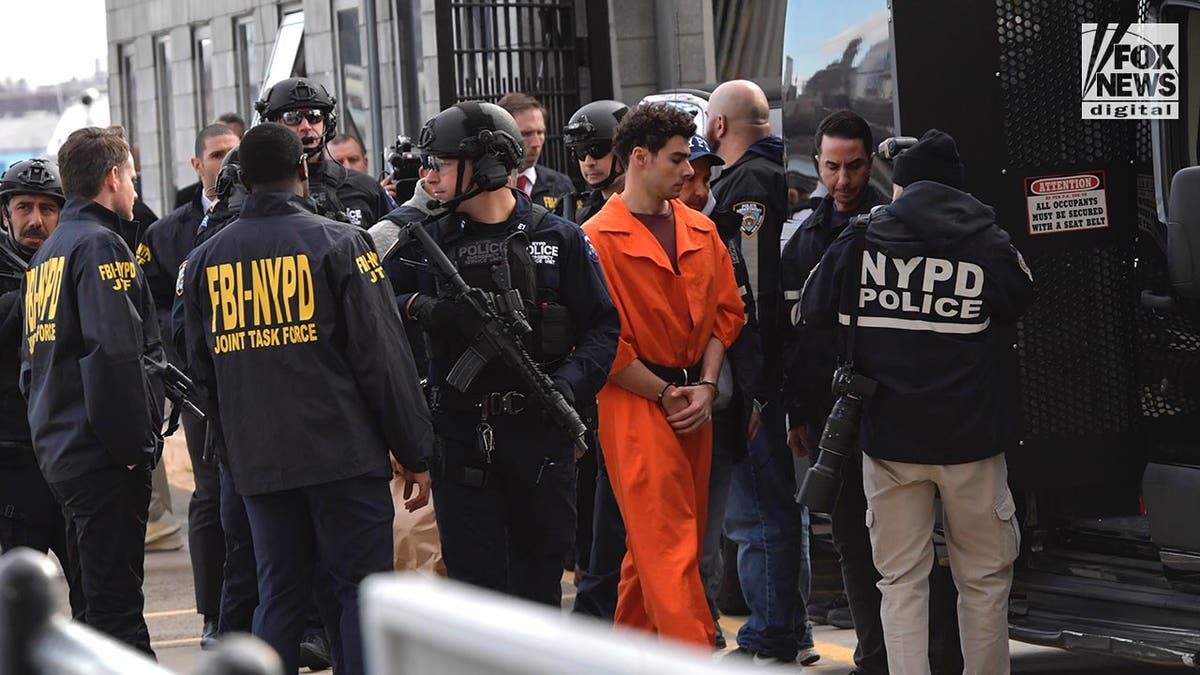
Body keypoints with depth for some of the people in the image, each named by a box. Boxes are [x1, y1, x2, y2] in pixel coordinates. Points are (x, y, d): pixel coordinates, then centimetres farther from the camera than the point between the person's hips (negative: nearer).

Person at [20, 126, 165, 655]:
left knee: (101, 596, 16)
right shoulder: (101, 244, -11)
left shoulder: (47, 253, 18)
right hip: (101, 453, -9)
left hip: (59, 447, 9)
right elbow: (114, 352, -22)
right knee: (114, 601, -8)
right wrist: (135, 444, -18)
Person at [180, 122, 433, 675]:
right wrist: (414, 453, -1)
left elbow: (202, 372, 14)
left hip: (256, 459, 4)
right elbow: (382, 356, -7)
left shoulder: (204, 261, 7)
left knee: (279, 596, 11)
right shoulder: (339, 244, -6)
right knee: (361, 589, 1)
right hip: (344, 453, -4)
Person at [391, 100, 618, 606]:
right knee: (475, 578, 0)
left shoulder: (557, 239, 3)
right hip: (460, 433, 1)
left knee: (539, 577, 9)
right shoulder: (428, 241, 6)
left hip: (539, 433, 0)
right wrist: (415, 307, -15)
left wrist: (570, 382, -13)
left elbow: (603, 326, 3)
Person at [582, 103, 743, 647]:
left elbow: (725, 312, 13)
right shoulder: (599, 239, -9)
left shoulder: (701, 231, 11)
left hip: (694, 402, 6)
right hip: (635, 402, -6)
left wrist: (705, 387, -1)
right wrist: (666, 394, -9)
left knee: (657, 542, 12)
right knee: (669, 548, -10)